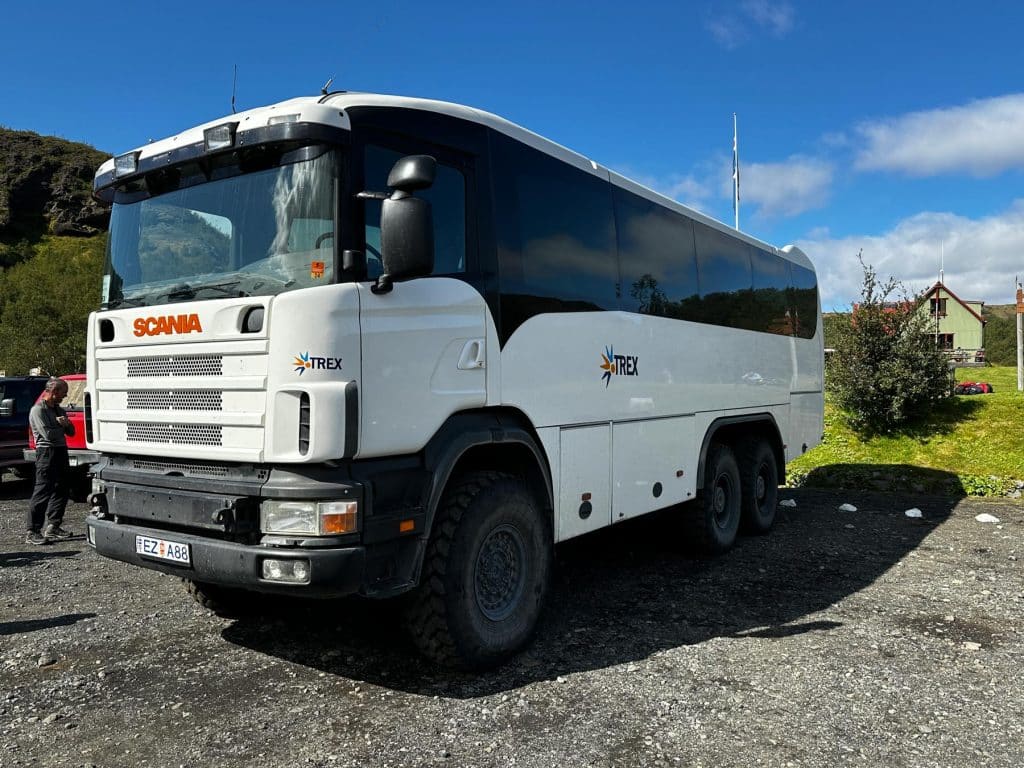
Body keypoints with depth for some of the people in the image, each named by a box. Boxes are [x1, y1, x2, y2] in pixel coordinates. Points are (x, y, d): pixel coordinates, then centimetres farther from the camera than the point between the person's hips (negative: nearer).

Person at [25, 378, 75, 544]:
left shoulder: (58, 410, 17)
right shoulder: (38, 410, -9)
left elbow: (71, 432, 16)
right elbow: (48, 434, -18)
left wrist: (65, 423, -6)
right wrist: (61, 426, 0)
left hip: (61, 452, 9)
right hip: (46, 453, -9)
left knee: (61, 491, 12)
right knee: (43, 492, -11)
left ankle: (53, 527, 21)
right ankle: (32, 532, -9)